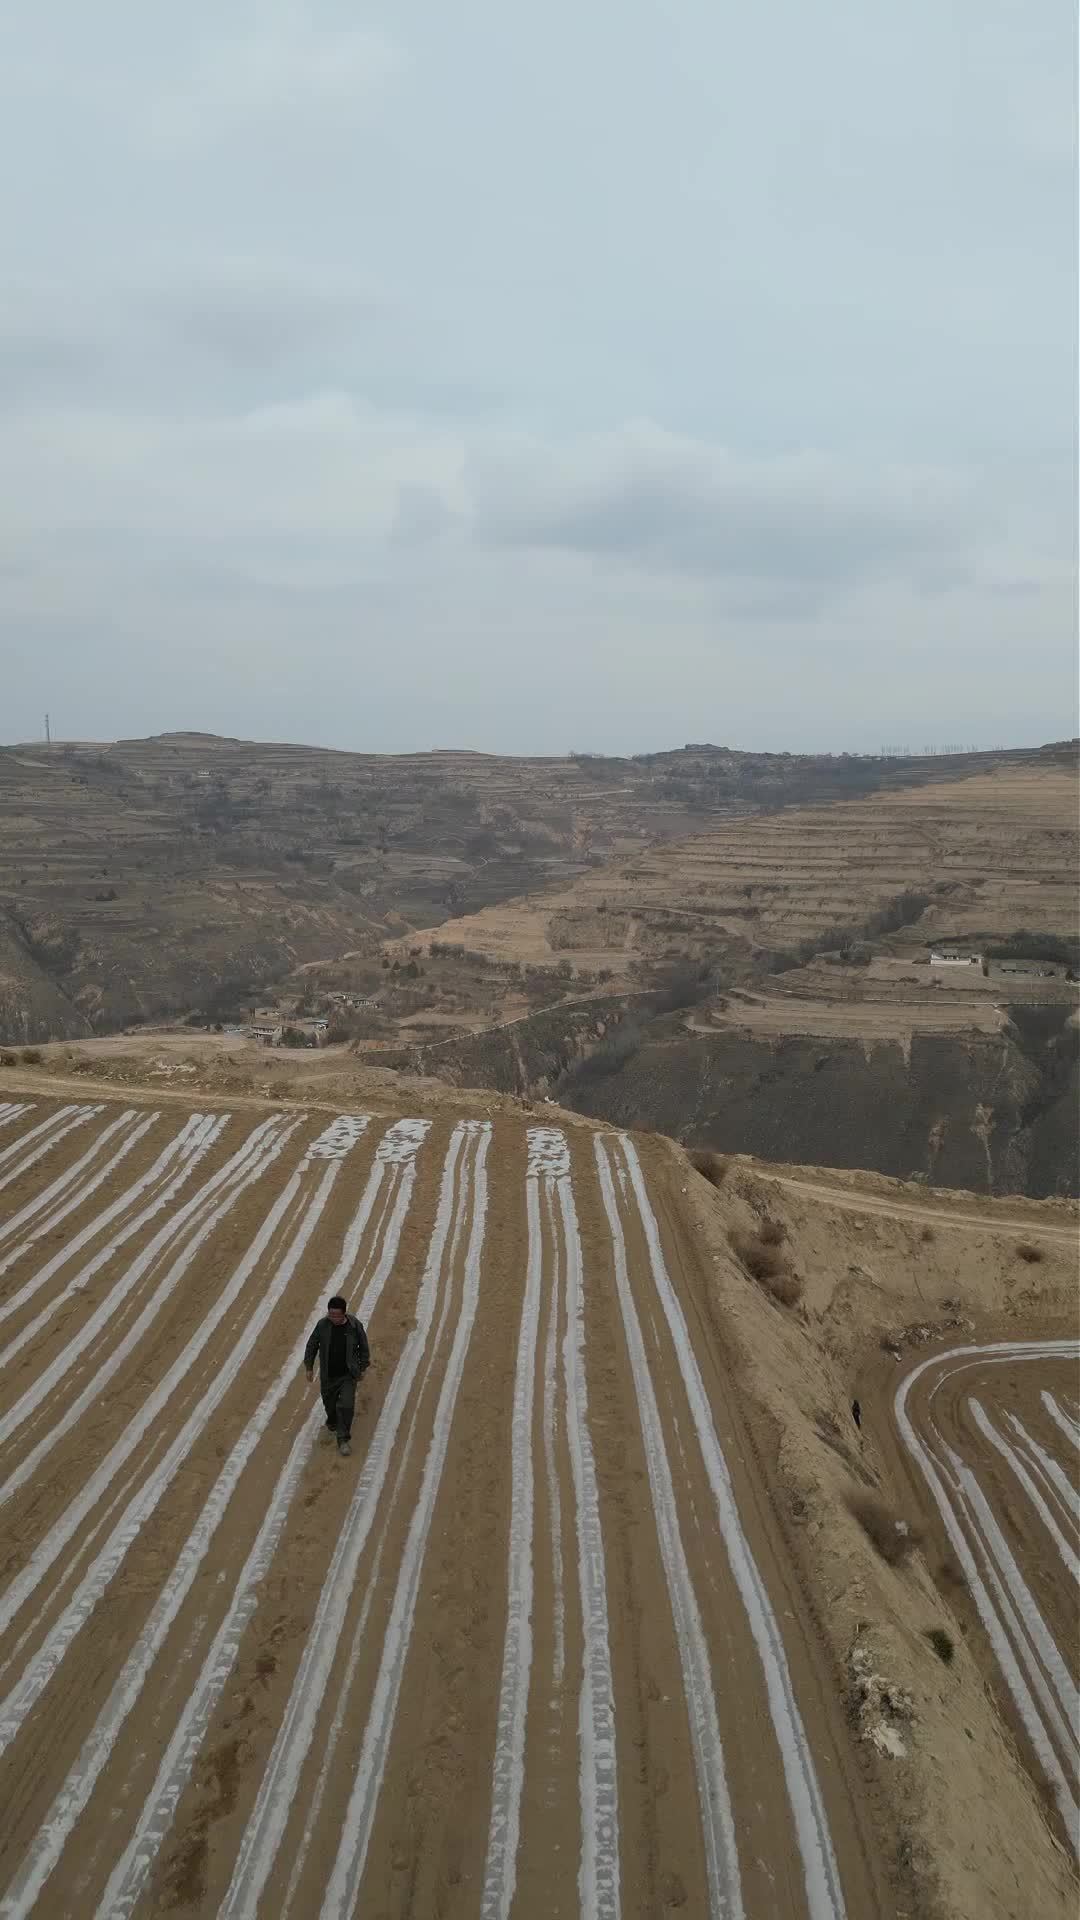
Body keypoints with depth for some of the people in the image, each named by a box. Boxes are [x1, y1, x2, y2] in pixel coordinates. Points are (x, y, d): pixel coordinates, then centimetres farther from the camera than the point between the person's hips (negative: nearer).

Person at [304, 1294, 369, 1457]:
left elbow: (364, 1347, -2)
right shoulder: (322, 1325, -15)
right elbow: (312, 1346, -1)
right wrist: (309, 1367, 4)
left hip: (348, 1375, -2)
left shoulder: (354, 1325, -17)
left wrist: (363, 1368, 5)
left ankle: (343, 1439, 5)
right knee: (330, 1403, 19)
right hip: (328, 1375, 2)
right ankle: (332, 1423, 51)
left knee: (346, 1406, -9)